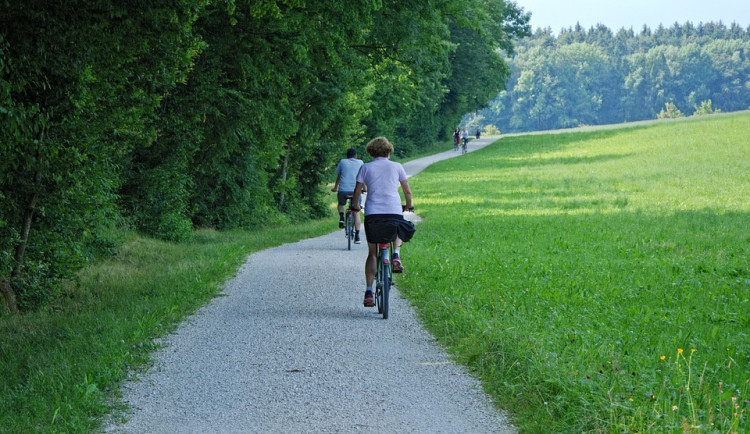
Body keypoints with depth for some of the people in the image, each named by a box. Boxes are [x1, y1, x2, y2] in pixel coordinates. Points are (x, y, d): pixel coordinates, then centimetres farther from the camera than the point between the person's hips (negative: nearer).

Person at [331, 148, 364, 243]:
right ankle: (357, 236, -2)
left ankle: (341, 217, 2)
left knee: (341, 204, 30)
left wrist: (335, 188, 37)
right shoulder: (360, 163, 14)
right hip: (355, 190, 0)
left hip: (343, 189, 0)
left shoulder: (342, 162, 14)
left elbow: (338, 176, 23)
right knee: (356, 212, 7)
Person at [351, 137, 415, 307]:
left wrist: (355, 206, 27)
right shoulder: (396, 167, 10)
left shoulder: (365, 168, 9)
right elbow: (407, 191, 14)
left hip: (372, 213, 0)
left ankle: (368, 291, 2)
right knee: (399, 232, 34)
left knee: (372, 253, 11)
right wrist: (409, 206, 33)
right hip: (394, 211, 0)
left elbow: (357, 192, 7)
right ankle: (396, 254, 4)